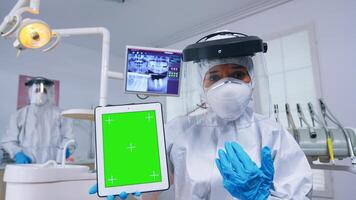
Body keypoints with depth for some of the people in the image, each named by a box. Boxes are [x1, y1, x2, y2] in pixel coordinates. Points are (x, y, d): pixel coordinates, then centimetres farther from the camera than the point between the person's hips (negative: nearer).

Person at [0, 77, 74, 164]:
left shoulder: (59, 114, 7)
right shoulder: (19, 115, 11)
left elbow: (68, 137, 7)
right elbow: (7, 140, 12)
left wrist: (65, 149, -12)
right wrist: (17, 153, -5)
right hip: (27, 164, 1)